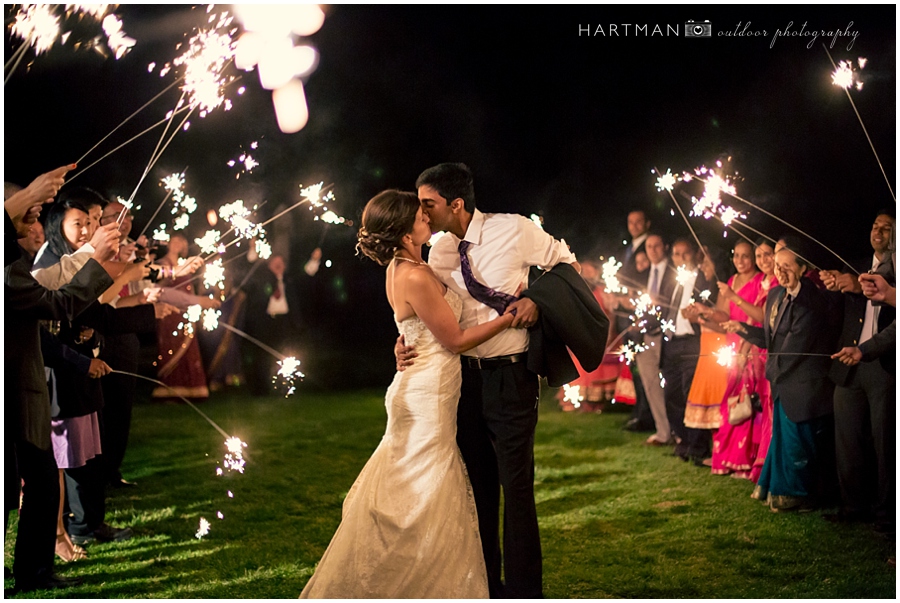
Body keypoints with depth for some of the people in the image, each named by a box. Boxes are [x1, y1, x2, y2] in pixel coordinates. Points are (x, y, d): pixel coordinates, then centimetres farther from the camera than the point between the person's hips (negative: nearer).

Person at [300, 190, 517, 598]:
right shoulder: (415, 277, -21)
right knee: (424, 503, -1)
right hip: (426, 398, -10)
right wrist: (507, 318, -8)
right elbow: (455, 340, -15)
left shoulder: (403, 267, 8)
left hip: (422, 394, 10)